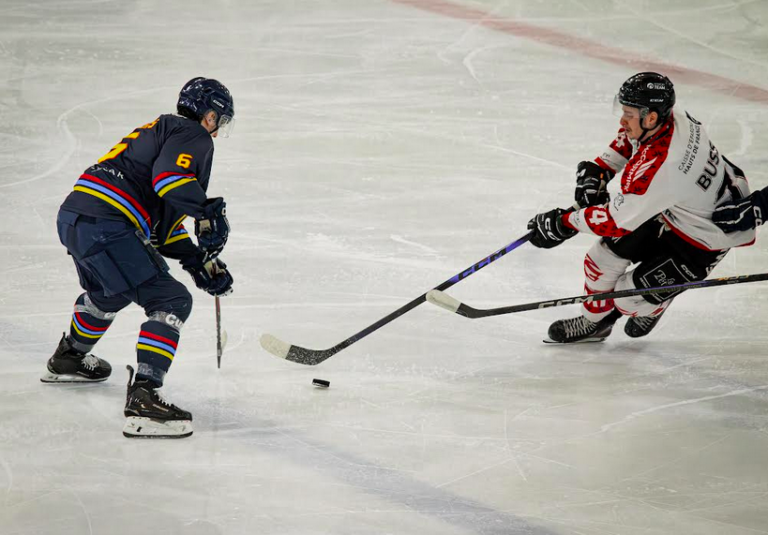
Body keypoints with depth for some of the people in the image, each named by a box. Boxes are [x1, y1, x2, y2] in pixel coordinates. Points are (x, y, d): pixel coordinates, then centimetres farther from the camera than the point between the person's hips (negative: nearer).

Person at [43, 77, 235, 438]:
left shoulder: (162, 131, 29)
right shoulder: (193, 136, 0)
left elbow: (165, 220, 29)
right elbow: (169, 178, -23)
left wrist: (200, 263, 24)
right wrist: (207, 212, -19)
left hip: (72, 217, 10)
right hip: (105, 226, -10)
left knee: (109, 292, 37)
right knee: (171, 301, -10)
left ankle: (67, 360, 58)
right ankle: (142, 399, -21)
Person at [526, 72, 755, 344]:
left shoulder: (656, 165, -40)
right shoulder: (667, 119, -16)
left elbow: (616, 220, -29)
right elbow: (629, 139, 11)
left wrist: (564, 222, -17)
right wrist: (598, 169, -2)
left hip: (701, 240, -8)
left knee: (629, 297, -3)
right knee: (606, 254, 7)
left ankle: (653, 307, 32)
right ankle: (594, 322, 30)